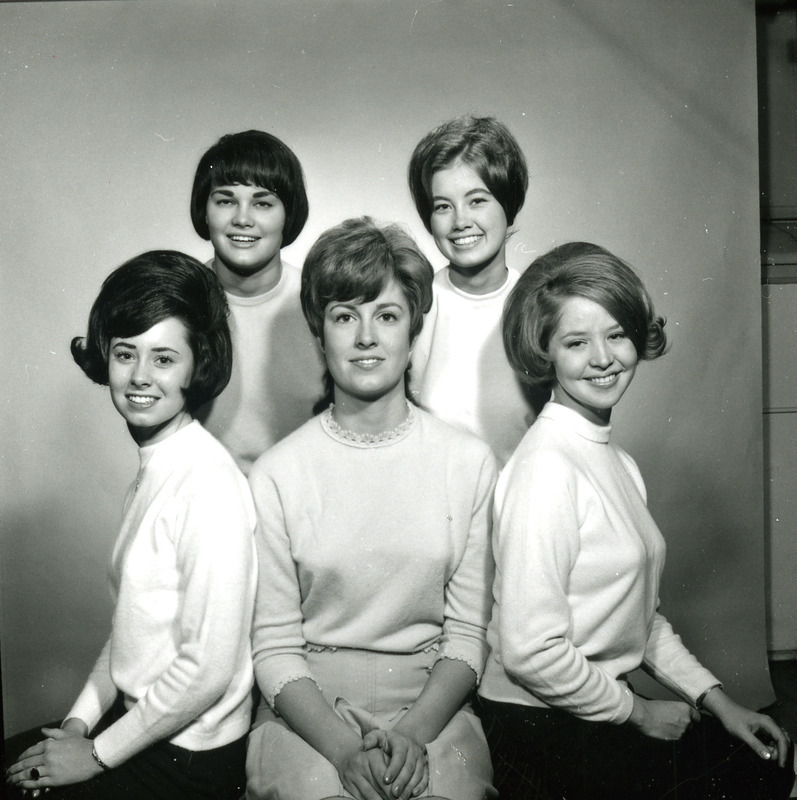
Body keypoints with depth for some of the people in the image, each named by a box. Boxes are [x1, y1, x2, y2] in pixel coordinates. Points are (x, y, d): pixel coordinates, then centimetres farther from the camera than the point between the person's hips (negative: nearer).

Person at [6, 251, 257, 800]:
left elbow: (208, 670, -22)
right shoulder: (153, 470, 2)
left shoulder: (210, 485, -24)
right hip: (137, 715, 7)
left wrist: (98, 754, -11)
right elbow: (133, 623, 10)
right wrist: (78, 723, 4)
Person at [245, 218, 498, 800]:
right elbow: (274, 644, -4)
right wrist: (343, 747, -15)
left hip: (431, 704, 1)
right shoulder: (278, 473, -5)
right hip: (310, 709, 0)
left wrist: (414, 731, -12)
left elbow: (469, 632, 0)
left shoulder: (469, 462, -1)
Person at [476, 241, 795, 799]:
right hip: (543, 730, -7)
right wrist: (638, 711, -10)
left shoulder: (620, 463, 7)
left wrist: (713, 698, 5)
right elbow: (532, 652, -24)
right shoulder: (546, 465, -21)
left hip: (600, 709, 8)